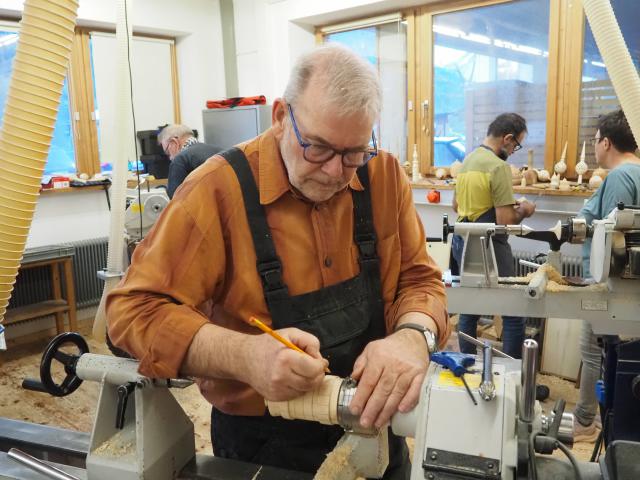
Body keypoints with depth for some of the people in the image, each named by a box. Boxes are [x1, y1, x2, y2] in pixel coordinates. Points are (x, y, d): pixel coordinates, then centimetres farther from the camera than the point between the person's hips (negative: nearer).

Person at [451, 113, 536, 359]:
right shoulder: (499, 166, -17)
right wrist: (523, 210, 1)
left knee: (469, 309, 16)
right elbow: (505, 222, -20)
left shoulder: (468, 160, 9)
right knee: (513, 315, 2)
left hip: (462, 242, 9)